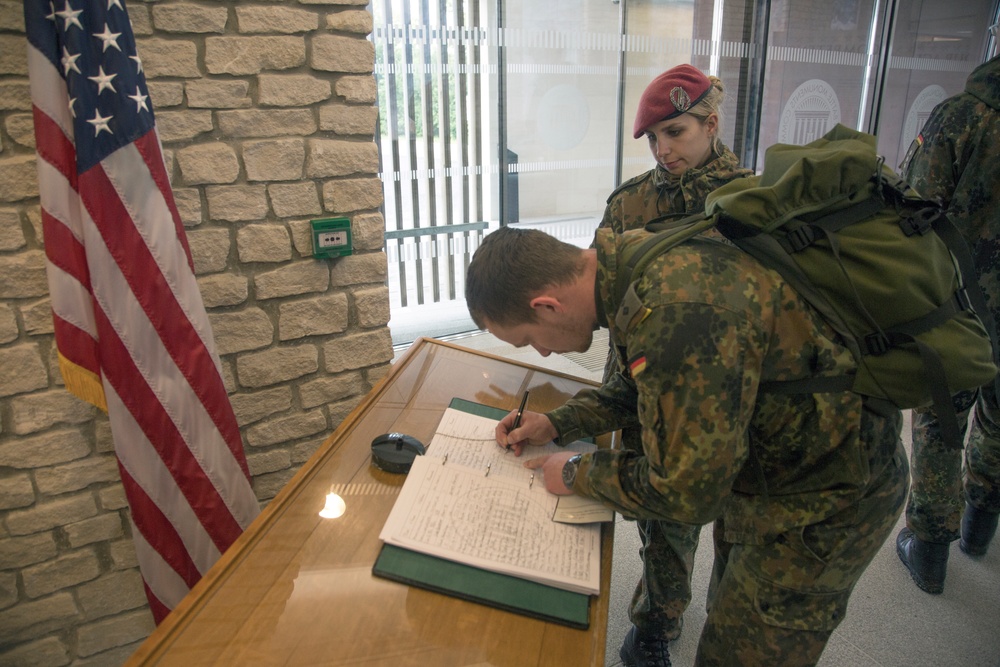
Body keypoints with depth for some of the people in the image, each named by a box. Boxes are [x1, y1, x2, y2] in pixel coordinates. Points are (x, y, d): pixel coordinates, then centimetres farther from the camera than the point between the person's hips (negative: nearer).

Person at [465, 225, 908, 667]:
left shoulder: (677, 312, -38)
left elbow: (687, 492, -27)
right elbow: (645, 383, 10)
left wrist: (576, 475, -13)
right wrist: (558, 423, 0)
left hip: (826, 496, -8)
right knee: (729, 617, 27)